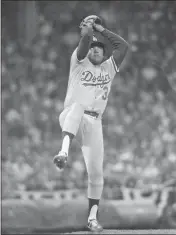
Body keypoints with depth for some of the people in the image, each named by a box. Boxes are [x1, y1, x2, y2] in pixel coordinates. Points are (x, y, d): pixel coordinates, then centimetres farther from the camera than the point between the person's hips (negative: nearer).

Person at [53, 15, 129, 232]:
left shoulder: (109, 68, 17)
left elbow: (123, 45, 8)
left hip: (93, 123, 4)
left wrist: (100, 30, 8)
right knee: (77, 107, -40)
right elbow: (84, 43, -9)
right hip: (70, 117, -4)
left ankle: (92, 217, 9)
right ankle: (64, 152, -62)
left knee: (96, 171, -1)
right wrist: (87, 30, -18)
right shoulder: (79, 62, 9)